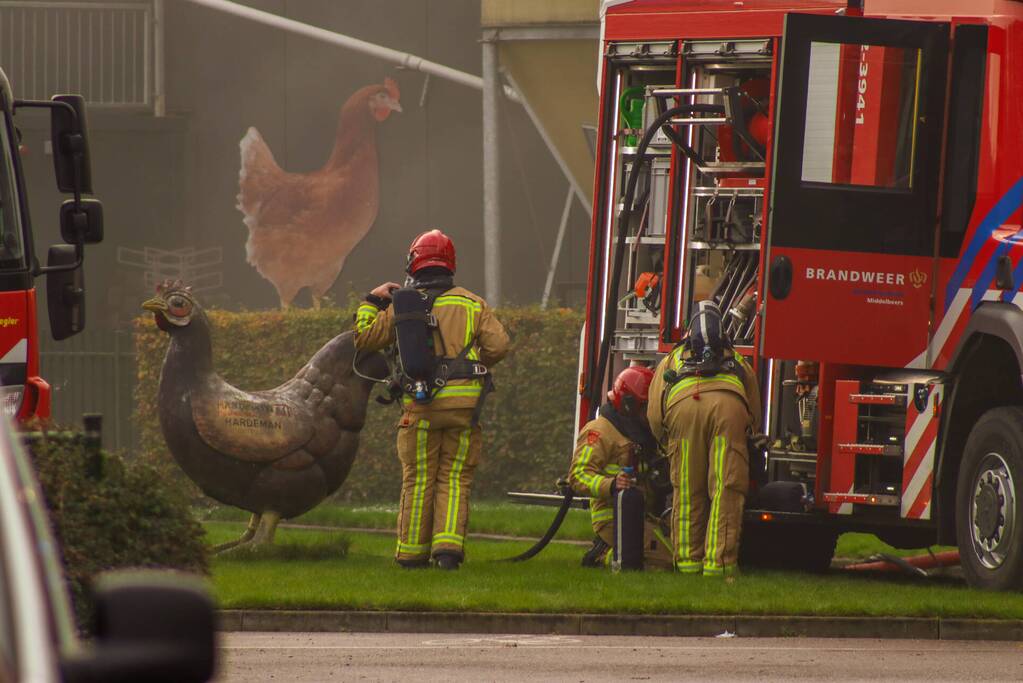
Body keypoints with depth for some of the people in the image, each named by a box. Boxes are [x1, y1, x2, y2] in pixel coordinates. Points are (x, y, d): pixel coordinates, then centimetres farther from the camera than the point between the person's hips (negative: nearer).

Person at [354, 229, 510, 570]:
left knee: (418, 480, 8)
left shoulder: (401, 307, 4)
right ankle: (448, 546, -7)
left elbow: (364, 338, 10)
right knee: (455, 479, 6)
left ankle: (413, 552, 11)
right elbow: (498, 344, -2)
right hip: (464, 405, 0)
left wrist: (372, 301, 24)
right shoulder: (472, 304, 5)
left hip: (421, 407, 0)